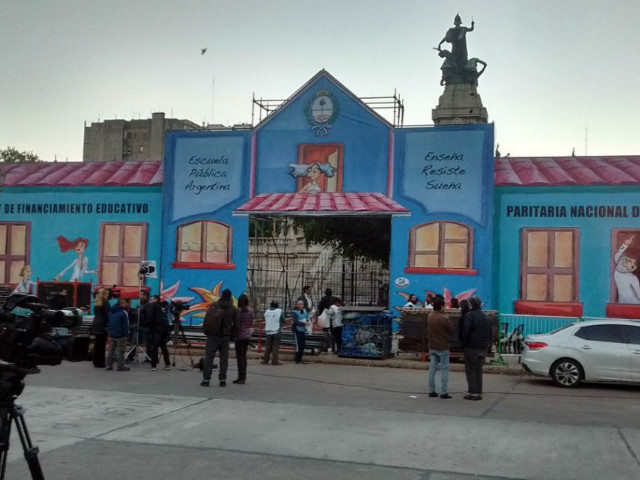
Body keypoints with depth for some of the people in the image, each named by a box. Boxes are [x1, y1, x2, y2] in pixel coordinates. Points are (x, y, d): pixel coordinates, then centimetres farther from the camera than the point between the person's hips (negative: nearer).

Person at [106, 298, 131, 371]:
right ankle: (120, 366, -1)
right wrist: (125, 334, -7)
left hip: (112, 334, 7)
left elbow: (108, 324, 16)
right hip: (120, 335, -7)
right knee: (120, 351, -2)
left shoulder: (111, 312, 10)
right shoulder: (123, 313, -15)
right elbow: (125, 326, -14)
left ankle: (109, 365, 17)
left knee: (111, 350, 14)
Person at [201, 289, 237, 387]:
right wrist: (231, 334, 11)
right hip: (226, 336, 2)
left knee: (209, 357, 1)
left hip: (213, 335, -2)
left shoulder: (214, 306, -3)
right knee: (224, 357, 7)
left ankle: (206, 379, -2)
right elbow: (236, 324, 1)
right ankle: (222, 380, 5)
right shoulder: (233, 309, 2)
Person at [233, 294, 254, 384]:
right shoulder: (250, 310, 4)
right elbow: (251, 324, 10)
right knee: (244, 356, 14)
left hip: (240, 335, -7)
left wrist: (234, 334, -6)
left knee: (240, 356, -2)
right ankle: (243, 376, 19)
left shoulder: (239, 310, -16)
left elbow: (237, 324, -17)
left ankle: (241, 377, -4)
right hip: (247, 335, 7)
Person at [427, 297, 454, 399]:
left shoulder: (429, 317, 2)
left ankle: (431, 391, 12)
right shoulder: (443, 319, -19)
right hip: (443, 347, -6)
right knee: (444, 369, 1)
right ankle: (444, 392, 0)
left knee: (432, 369, 9)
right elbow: (451, 331, -8)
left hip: (432, 347, 6)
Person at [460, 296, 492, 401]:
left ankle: (473, 392, -6)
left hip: (472, 347, -7)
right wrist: (487, 344, 19)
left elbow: (466, 332, -15)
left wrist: (464, 344, -6)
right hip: (483, 348, 7)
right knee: (479, 370, 13)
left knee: (470, 370, -2)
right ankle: (479, 392, 12)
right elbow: (489, 332, 17)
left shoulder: (469, 316, -11)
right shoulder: (485, 316, 14)